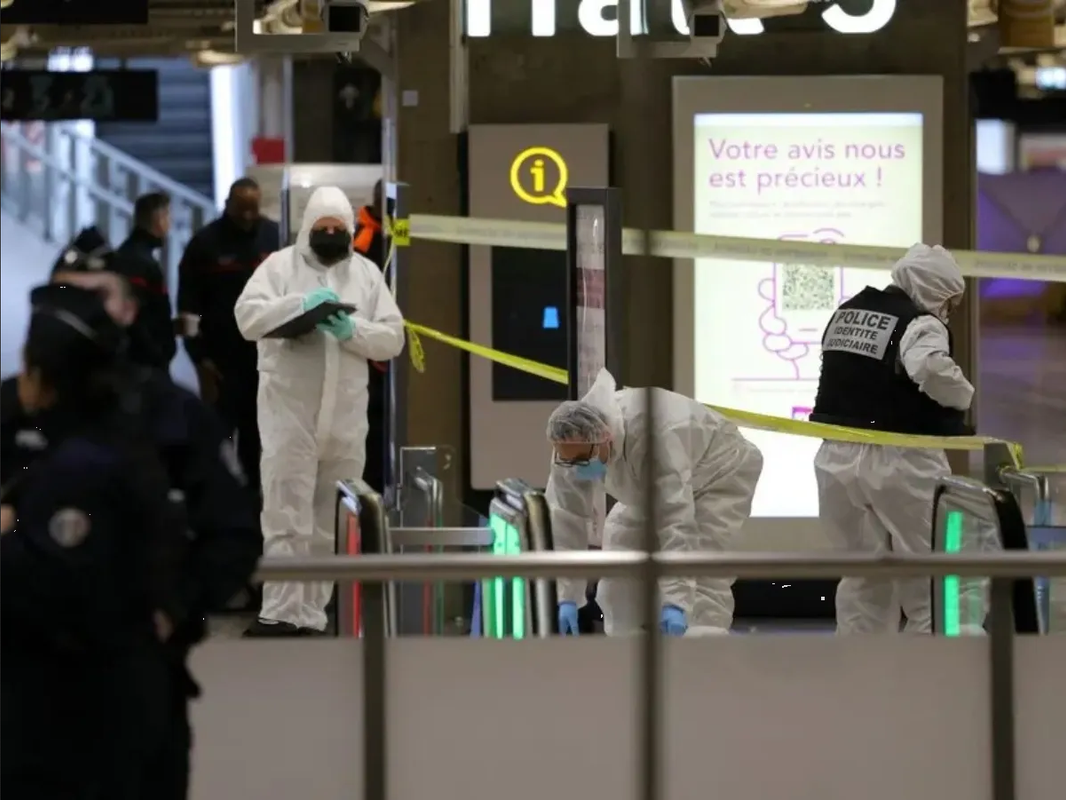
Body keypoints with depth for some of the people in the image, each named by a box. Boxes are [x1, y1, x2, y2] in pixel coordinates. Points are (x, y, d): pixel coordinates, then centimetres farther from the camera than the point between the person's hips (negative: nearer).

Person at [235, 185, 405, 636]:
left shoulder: (366, 273, 12)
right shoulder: (279, 265, 4)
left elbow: (393, 339, 7)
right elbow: (248, 317, -7)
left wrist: (354, 331, -12)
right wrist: (299, 305, -19)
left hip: (345, 415, 3)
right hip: (289, 411, -3)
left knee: (330, 523, 6)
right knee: (287, 516, -9)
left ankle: (311, 615, 12)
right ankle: (279, 613, -11)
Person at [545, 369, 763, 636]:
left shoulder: (652, 437, -45)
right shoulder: (573, 446, -25)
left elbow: (676, 522, -47)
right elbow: (567, 520, -20)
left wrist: (675, 603, -51)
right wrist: (566, 599, -23)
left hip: (720, 471, -7)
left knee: (701, 574, -23)